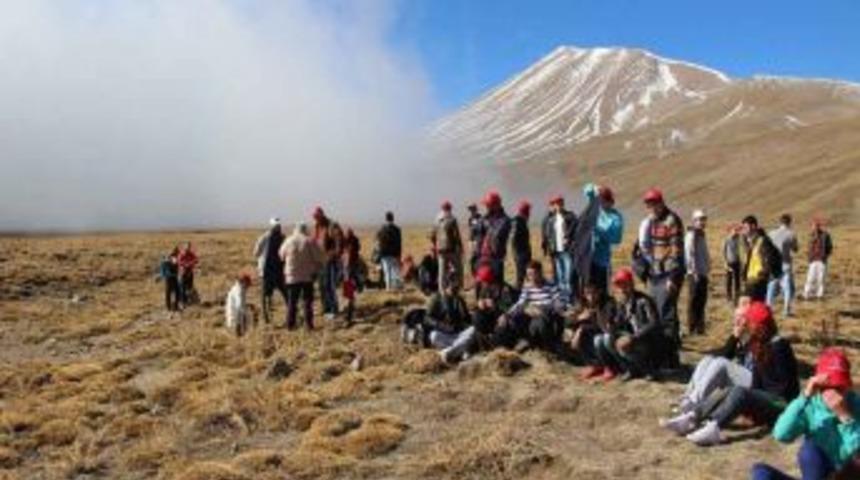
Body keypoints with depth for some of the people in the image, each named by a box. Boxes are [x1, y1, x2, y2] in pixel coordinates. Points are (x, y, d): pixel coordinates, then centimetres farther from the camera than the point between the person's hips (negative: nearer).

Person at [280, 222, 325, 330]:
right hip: (308, 276, -1)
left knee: (292, 301, 8)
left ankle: (290, 323, 8)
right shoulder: (310, 241, -6)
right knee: (307, 301, 6)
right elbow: (320, 258, -7)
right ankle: (309, 323, 4)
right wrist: (317, 269, 10)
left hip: (292, 276, 1)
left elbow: (282, 256, 11)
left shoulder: (288, 241, 0)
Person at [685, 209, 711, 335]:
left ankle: (700, 327, 19)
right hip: (695, 274, -9)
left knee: (701, 301, 12)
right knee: (694, 301, -6)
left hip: (703, 273, 9)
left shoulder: (702, 235, 18)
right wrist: (694, 272, -21)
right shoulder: (691, 235, -11)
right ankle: (692, 328, -2)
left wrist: (707, 269, 16)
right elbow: (690, 255, -18)